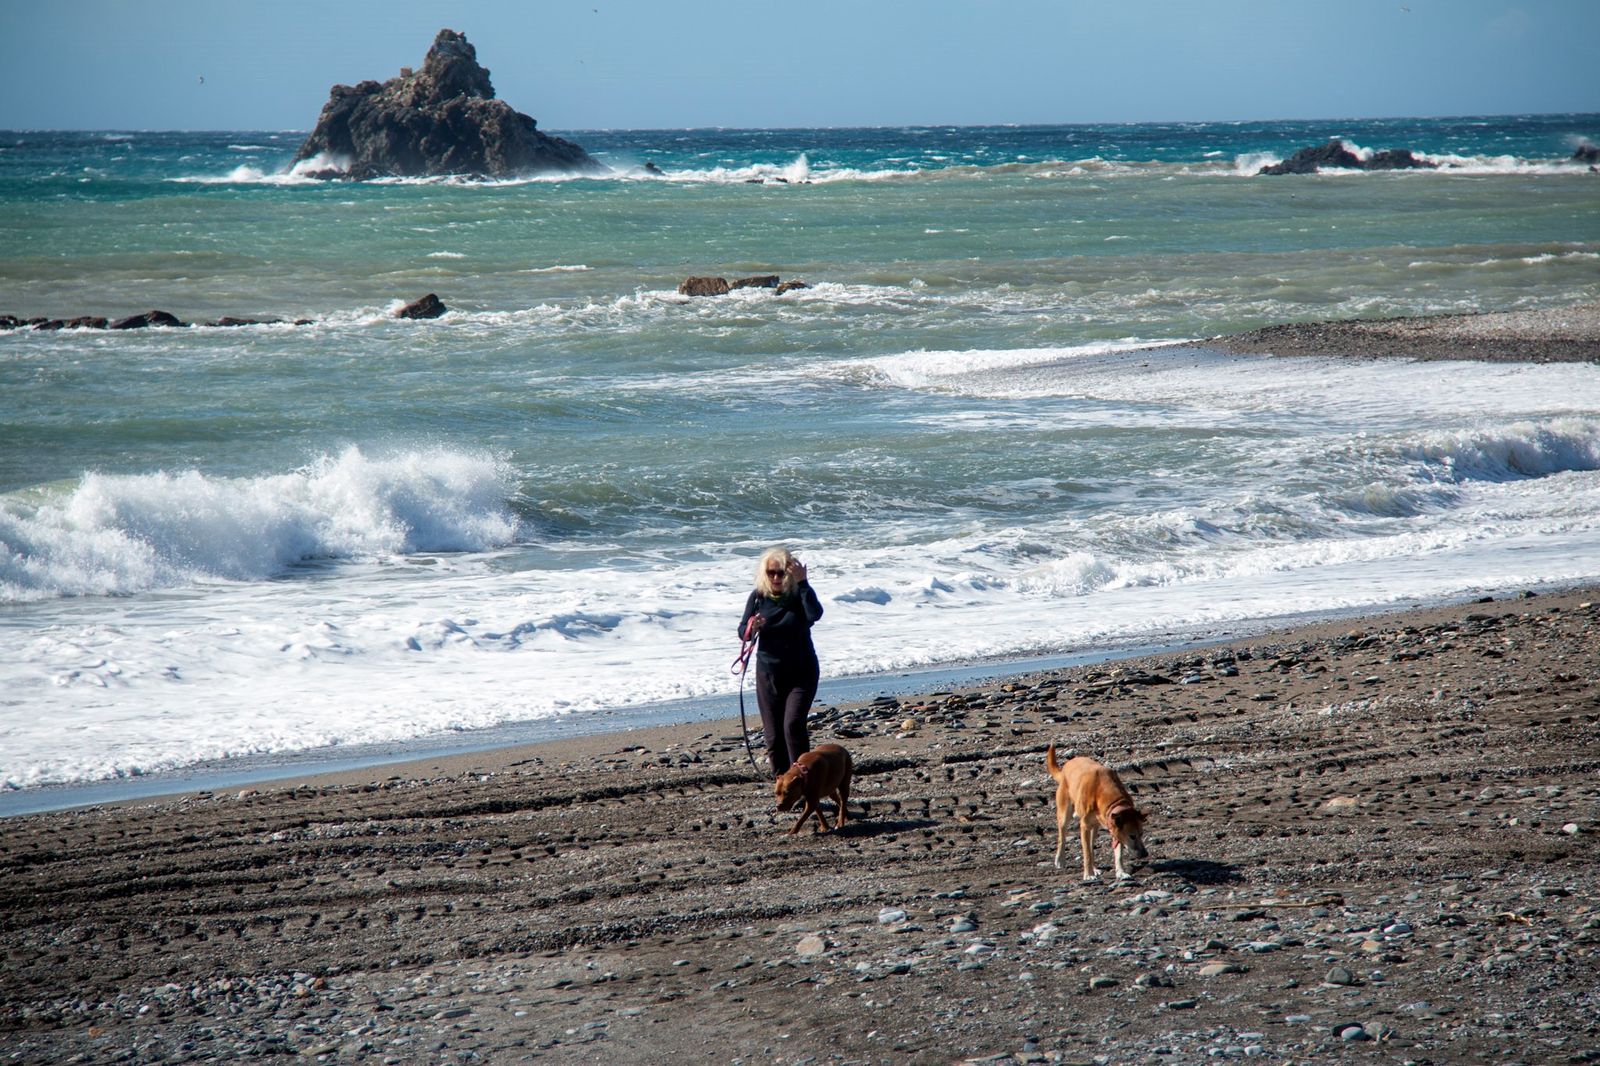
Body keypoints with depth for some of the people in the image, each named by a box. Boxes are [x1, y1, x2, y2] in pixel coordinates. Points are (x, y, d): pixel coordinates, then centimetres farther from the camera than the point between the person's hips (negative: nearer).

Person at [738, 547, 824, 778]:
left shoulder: (800, 595, -8)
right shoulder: (758, 597, 0)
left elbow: (815, 614, -29)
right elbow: (742, 633, 3)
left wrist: (802, 583, -29)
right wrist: (752, 628, -19)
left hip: (801, 674, -3)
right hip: (768, 674, 3)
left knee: (793, 724, -21)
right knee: (773, 736, 3)